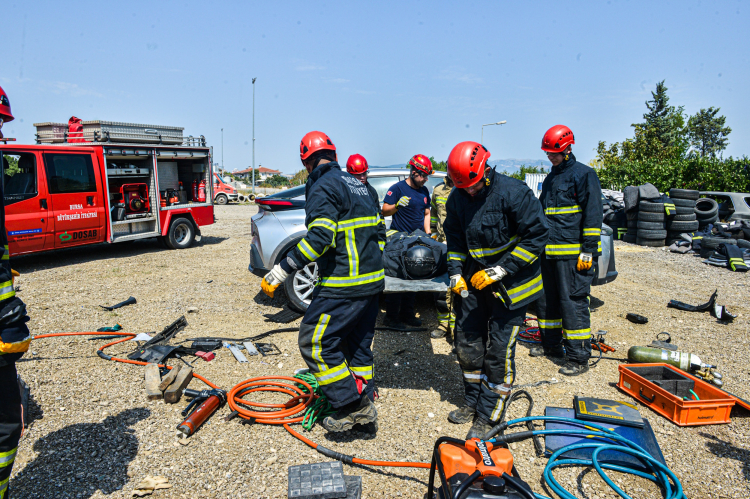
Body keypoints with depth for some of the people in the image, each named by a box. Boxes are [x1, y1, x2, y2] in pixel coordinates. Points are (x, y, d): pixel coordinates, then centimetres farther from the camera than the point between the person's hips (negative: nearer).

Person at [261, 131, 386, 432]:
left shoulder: (322, 187, -11)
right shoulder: (357, 185, 16)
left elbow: (319, 238, -25)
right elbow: (379, 230, 19)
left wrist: (279, 272, -22)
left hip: (342, 286, -9)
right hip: (372, 283, 9)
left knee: (314, 342, 1)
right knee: (359, 343, 18)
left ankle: (351, 405, 3)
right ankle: (365, 407, 26)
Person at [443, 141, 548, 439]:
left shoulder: (513, 192, -18)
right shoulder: (457, 199, 0)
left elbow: (536, 237, -16)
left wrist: (499, 271, -20)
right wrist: (455, 273, -1)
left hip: (509, 284, -6)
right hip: (473, 280, 6)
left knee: (499, 350, -3)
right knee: (467, 342, 12)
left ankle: (488, 416, 12)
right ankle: (473, 402, 31)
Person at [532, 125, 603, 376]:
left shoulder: (584, 175, -5)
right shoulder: (550, 179, 19)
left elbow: (592, 215, -10)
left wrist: (589, 250, -15)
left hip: (572, 252, -8)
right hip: (548, 251, 8)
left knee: (573, 302, -7)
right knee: (546, 300, 13)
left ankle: (579, 358, 1)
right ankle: (551, 344, 29)